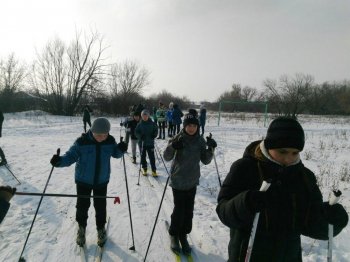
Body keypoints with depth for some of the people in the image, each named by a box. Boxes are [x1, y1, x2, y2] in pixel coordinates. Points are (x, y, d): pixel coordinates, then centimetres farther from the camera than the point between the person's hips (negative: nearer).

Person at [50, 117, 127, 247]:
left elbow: (115, 153, 4)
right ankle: (81, 228, 37)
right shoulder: (82, 142, -21)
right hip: (83, 180, -1)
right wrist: (59, 161, -35)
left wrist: (121, 149, -18)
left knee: (100, 206, 11)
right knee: (82, 205, 9)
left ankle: (101, 229, 35)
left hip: (102, 181, 2)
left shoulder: (110, 141, -12)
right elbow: (71, 156, -16)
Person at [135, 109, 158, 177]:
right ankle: (144, 169, 26)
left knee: (152, 157, 0)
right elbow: (136, 132, -1)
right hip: (142, 143, 1)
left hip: (150, 143, 0)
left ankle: (154, 170, 7)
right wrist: (140, 136, -18)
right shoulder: (139, 124, -3)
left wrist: (154, 135, -10)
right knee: (143, 156, 10)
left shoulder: (152, 123, -2)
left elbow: (156, 130, 7)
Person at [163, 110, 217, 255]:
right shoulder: (178, 138, -11)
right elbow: (167, 157, -14)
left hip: (192, 181, 4)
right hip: (178, 181, -3)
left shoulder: (200, 140, -1)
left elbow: (205, 161, 1)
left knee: (188, 210, 11)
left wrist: (211, 148, -15)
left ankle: (183, 235, 31)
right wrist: (172, 146, -33)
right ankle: (174, 235, 26)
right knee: (179, 210, 1)